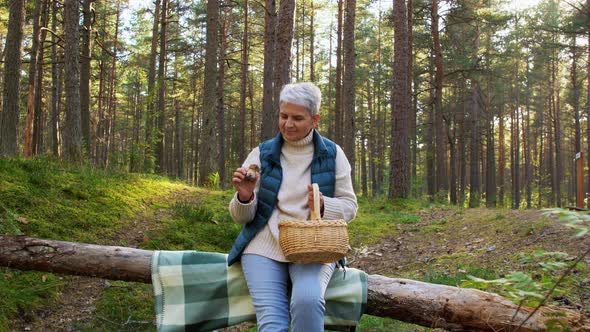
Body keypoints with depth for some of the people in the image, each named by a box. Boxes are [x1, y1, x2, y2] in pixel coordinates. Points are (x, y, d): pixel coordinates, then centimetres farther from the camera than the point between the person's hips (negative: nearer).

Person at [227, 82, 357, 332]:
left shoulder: (332, 154, 5)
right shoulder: (261, 154, 5)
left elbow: (349, 207, 7)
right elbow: (241, 217, 6)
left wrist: (324, 205, -15)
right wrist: (245, 195, -17)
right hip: (265, 247, 0)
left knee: (307, 301, -30)